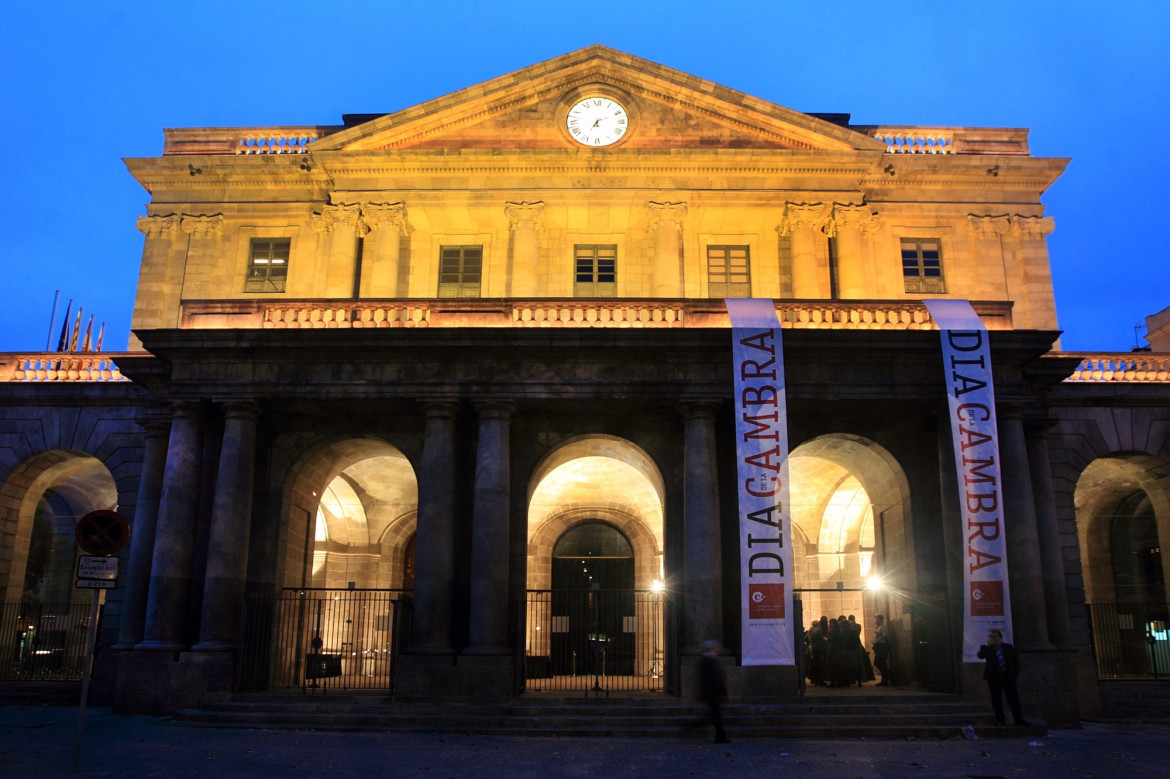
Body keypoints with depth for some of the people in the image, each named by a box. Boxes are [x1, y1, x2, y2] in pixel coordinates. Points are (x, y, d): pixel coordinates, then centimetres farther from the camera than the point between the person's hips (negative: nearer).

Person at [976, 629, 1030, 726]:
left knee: (1014, 698, 1)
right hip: (994, 677, -1)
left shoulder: (1008, 647, 7)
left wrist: (1015, 672, 3)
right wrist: (987, 645, -19)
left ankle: (1018, 719, 6)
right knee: (996, 699, 0)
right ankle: (999, 719, 7)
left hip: (1008, 675, 1)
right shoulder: (987, 648, 3)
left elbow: (1015, 660, 12)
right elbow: (980, 656, -15)